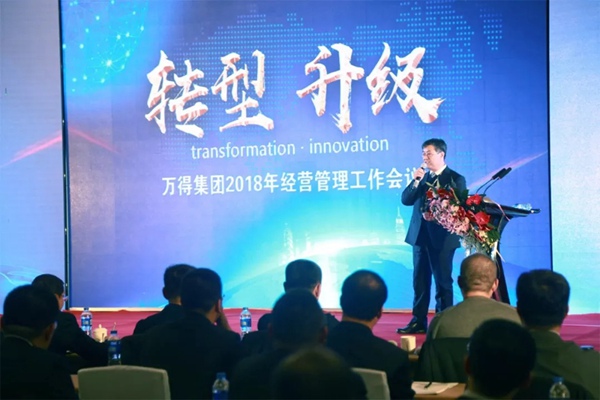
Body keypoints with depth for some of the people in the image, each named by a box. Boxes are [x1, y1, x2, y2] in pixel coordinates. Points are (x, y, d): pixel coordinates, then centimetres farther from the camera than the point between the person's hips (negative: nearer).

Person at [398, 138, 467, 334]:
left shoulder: (456, 179, -4)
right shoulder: (422, 177, 12)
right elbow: (406, 200, 4)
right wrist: (416, 181, -9)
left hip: (442, 237, -6)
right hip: (420, 235, 6)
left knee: (443, 281, -1)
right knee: (420, 281, 8)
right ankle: (418, 322, 12)